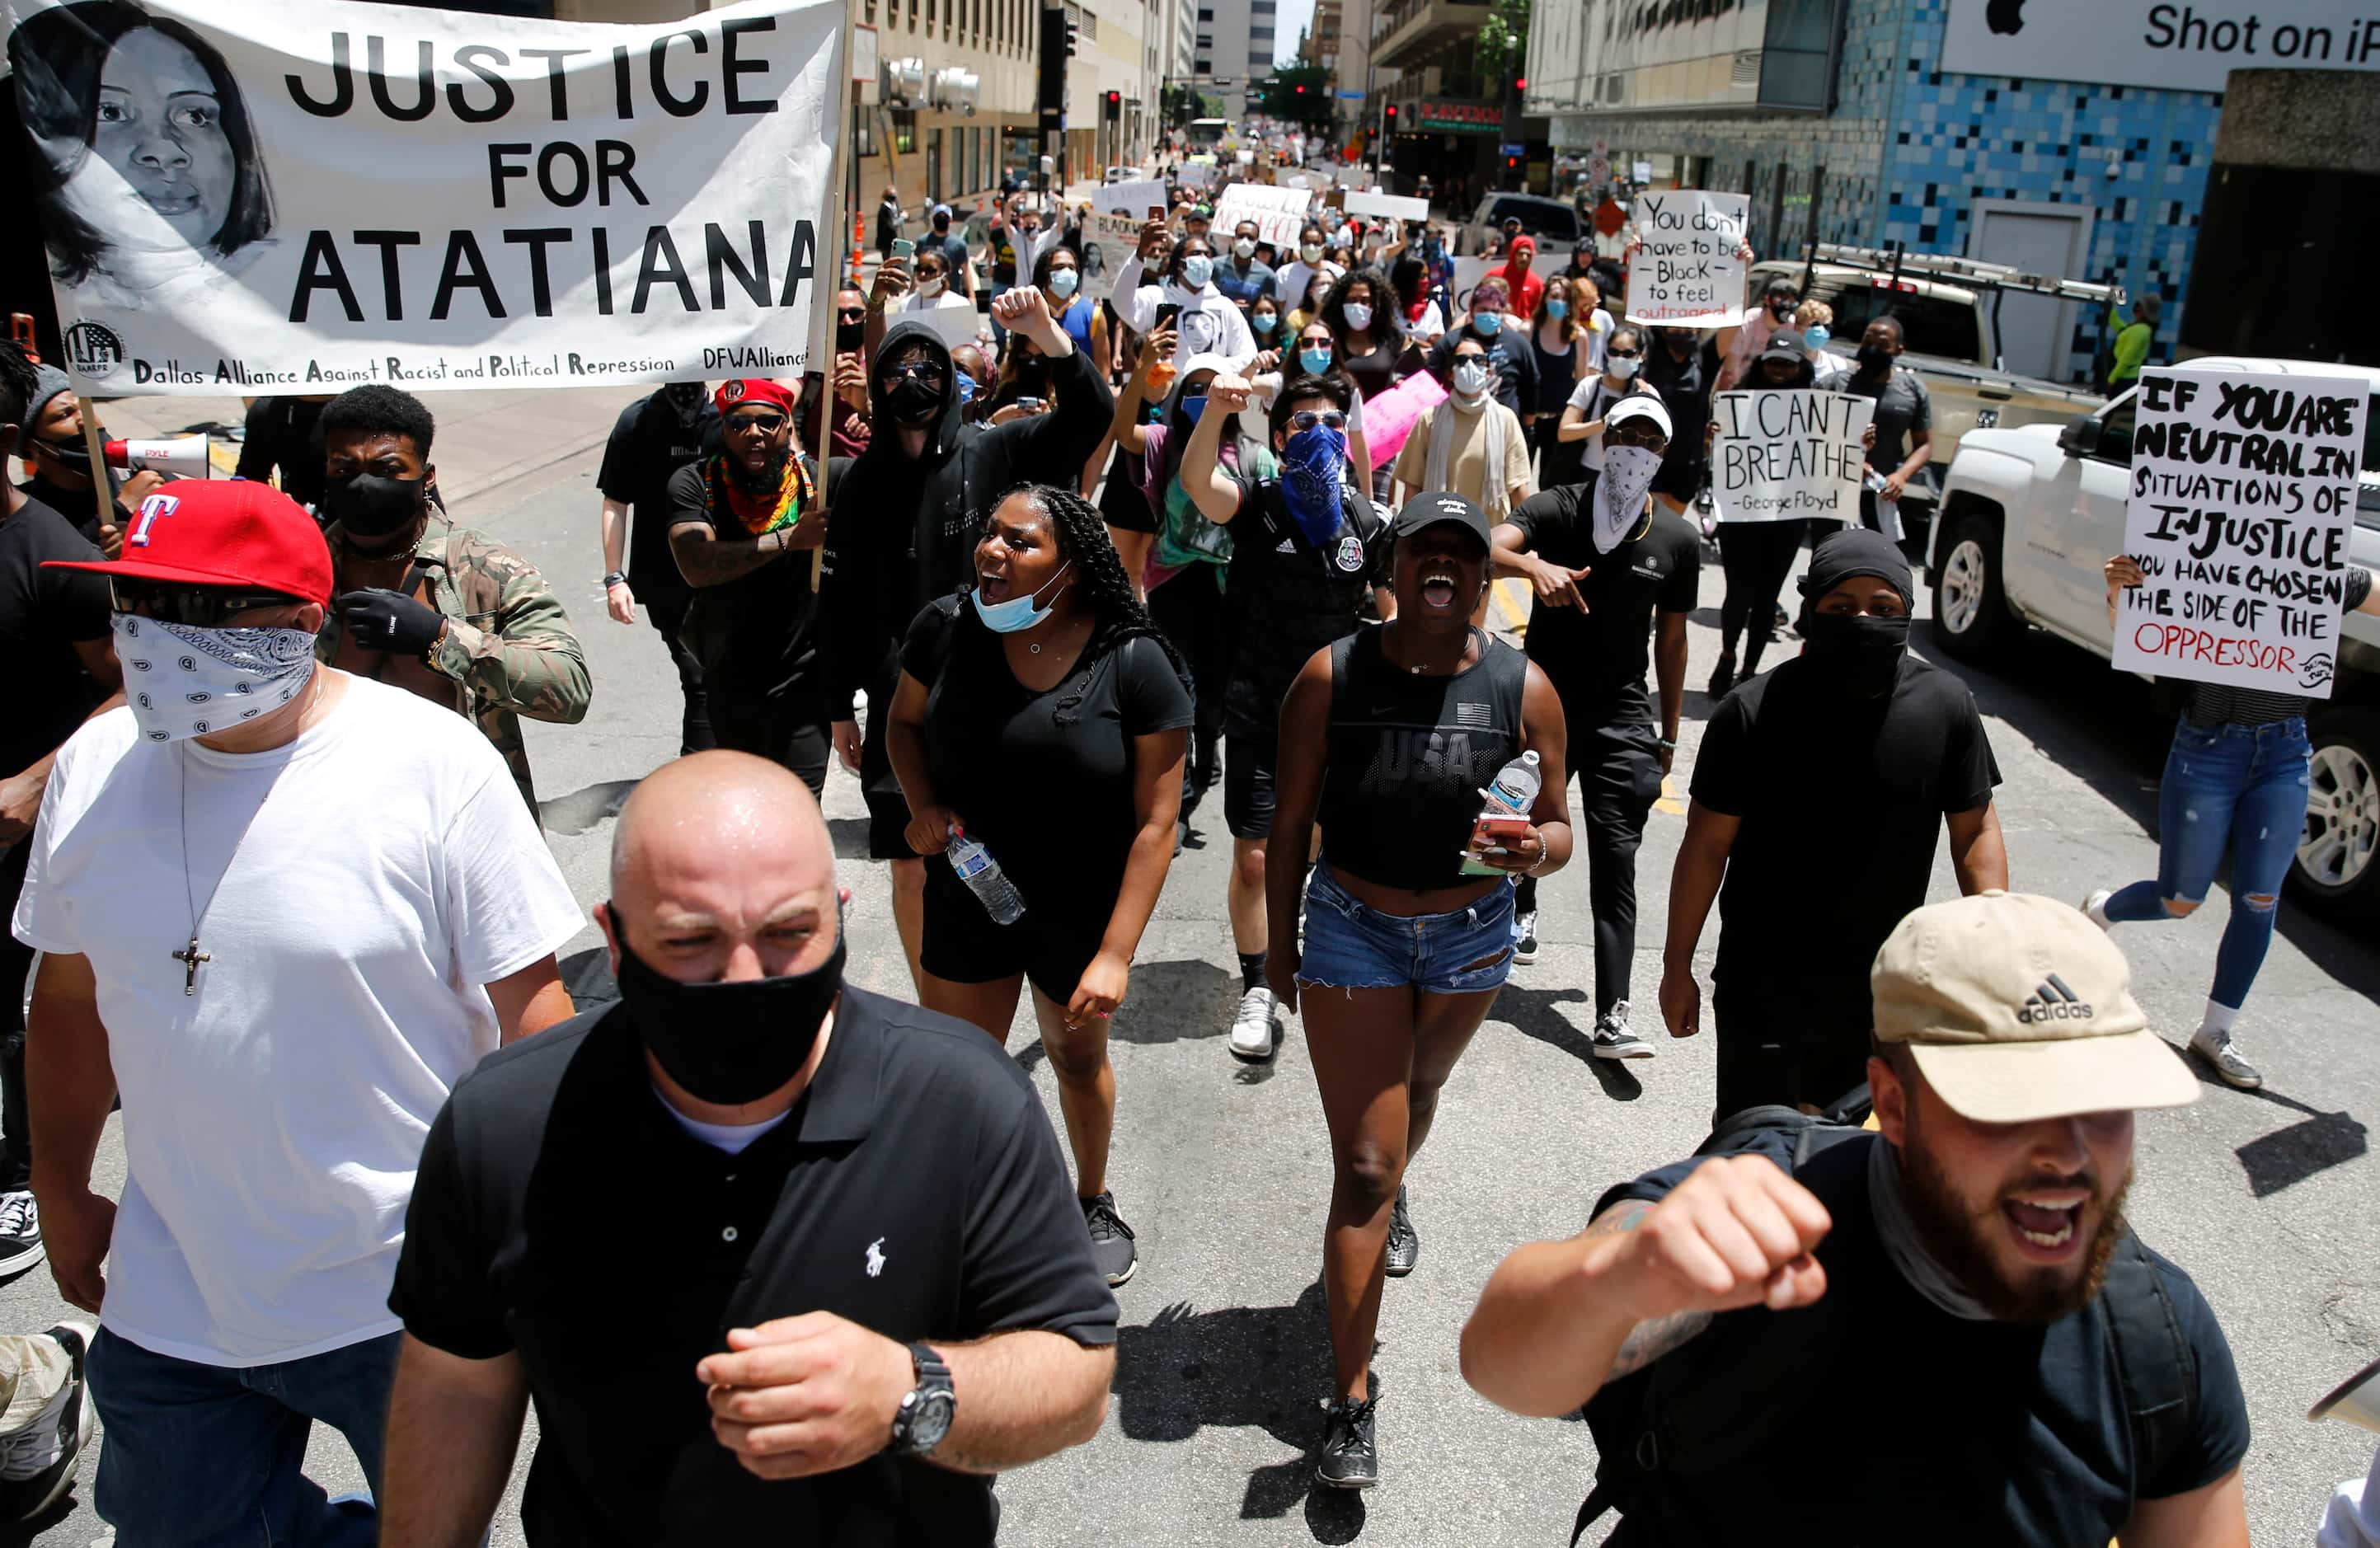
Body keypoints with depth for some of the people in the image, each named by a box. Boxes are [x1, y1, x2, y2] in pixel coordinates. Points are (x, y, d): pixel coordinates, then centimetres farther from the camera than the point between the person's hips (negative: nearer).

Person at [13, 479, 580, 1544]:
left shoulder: (434, 765, -17)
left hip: (409, 1297, -4)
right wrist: (61, 1195, 18)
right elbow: (69, 995, 11)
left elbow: (530, 1006, -13)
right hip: (164, 1300, 5)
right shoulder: (95, 767, -2)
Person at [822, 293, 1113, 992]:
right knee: (911, 867, 8)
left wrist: (1045, 333, -25)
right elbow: (840, 601, 7)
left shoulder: (988, 452, 0)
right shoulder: (853, 480, 6)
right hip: (899, 703, 2)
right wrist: (839, 707, 8)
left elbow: (1091, 414, -11)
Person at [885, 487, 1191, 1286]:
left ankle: (1093, 1200, 48)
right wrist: (923, 806, -11)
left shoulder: (1133, 664, -20)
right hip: (965, 898, 2)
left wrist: (1116, 954, -19)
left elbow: (1155, 822, -16)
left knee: (1078, 1057, 21)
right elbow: (904, 722, 9)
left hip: (1081, 912, -2)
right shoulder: (946, 628, -12)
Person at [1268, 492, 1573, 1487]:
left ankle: (1392, 1195, 66)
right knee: (1362, 1165, -4)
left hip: (1471, 936, 3)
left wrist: (1533, 849, -30)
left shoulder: (1524, 688, -12)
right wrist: (1279, 945, 0)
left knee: (1418, 1090, 31)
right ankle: (1352, 1400, 6)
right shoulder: (1332, 678, -15)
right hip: (1353, 930, -2)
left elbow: (1559, 830, -6)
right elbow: (1292, 823, -6)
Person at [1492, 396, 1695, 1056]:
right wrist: (1535, 566, -50)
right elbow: (1486, 550, -28)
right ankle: (1521, 909, 52)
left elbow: (1670, 638, 7)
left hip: (1621, 715, 0)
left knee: (1616, 862, -7)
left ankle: (1612, 1018, -8)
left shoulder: (1678, 540, -1)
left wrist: (1668, 736, 9)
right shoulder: (1555, 509, -9)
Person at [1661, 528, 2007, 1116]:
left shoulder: (1946, 705, -6)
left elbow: (1975, 830, 4)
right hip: (1763, 991, -2)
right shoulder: (1754, 711, -13)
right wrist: (1678, 967, -3)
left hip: (1888, 991, 3)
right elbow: (1707, 843, -7)